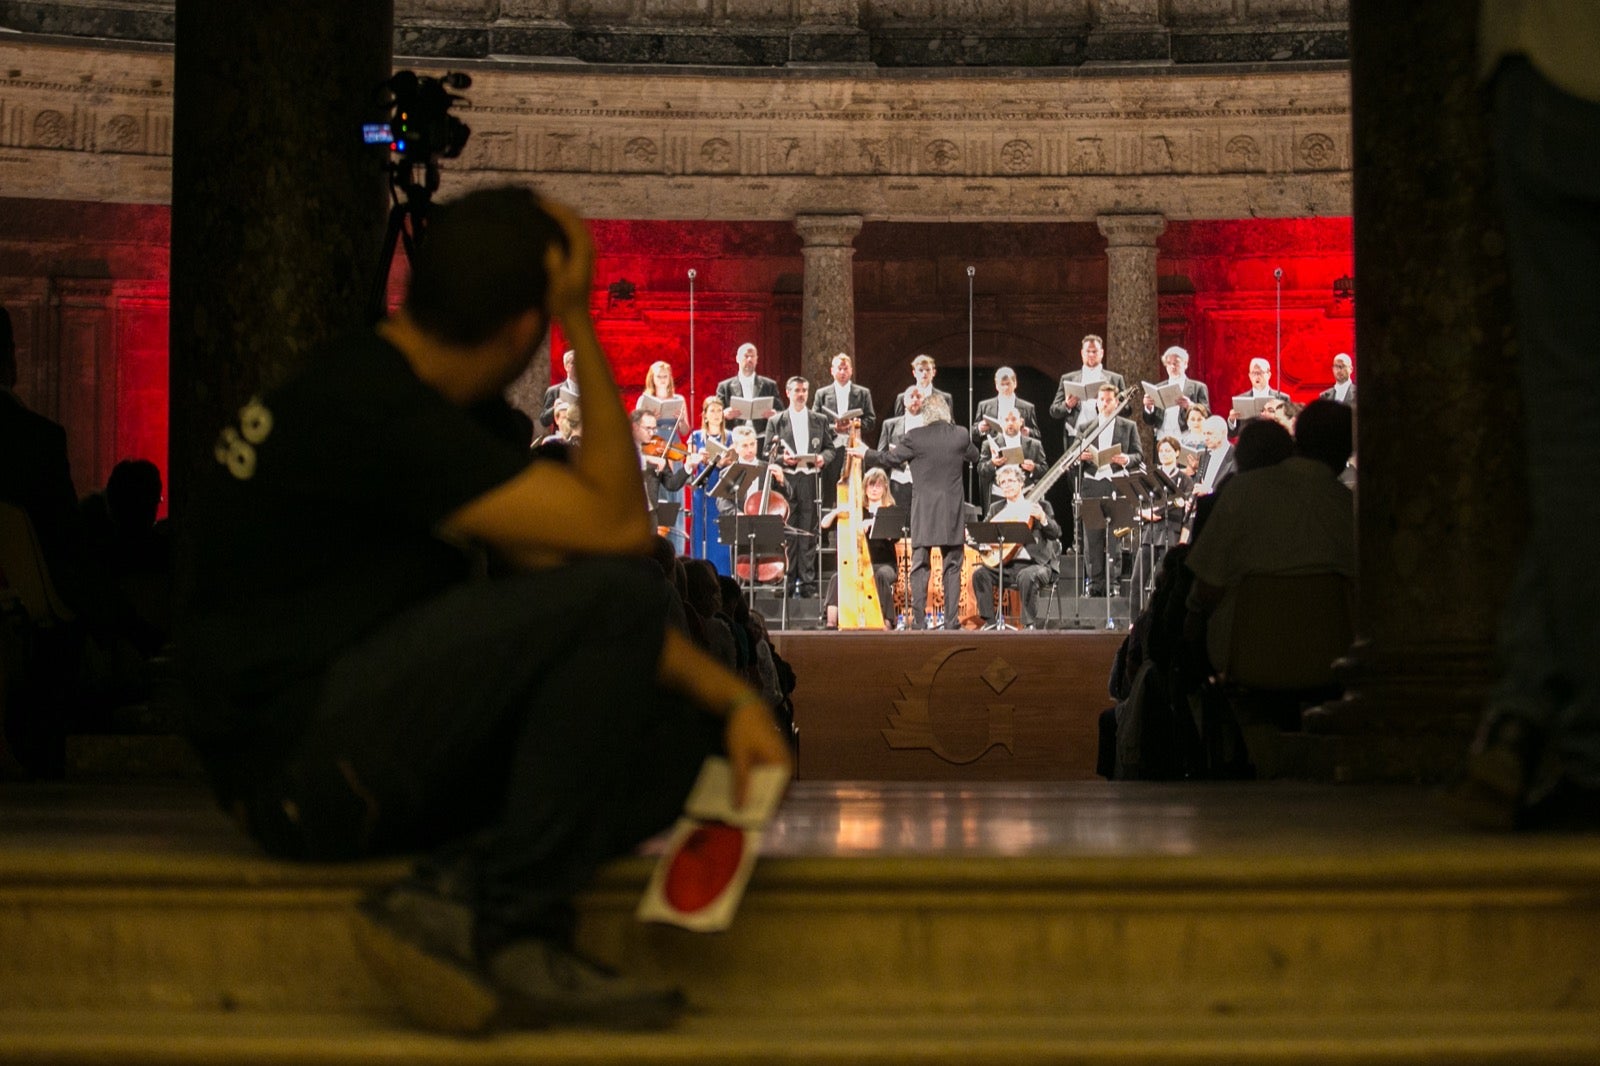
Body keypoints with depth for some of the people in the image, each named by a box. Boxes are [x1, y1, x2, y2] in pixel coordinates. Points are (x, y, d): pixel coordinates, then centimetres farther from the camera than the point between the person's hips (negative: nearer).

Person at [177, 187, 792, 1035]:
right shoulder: (372, 416, -18)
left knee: (678, 729, 2)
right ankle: (506, 929, -16)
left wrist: (731, 697, 4)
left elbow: (547, 575, 14)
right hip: (299, 765, -10)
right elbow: (616, 529, -17)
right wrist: (580, 324, -10)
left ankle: (452, 896, -15)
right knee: (614, 592, -20)